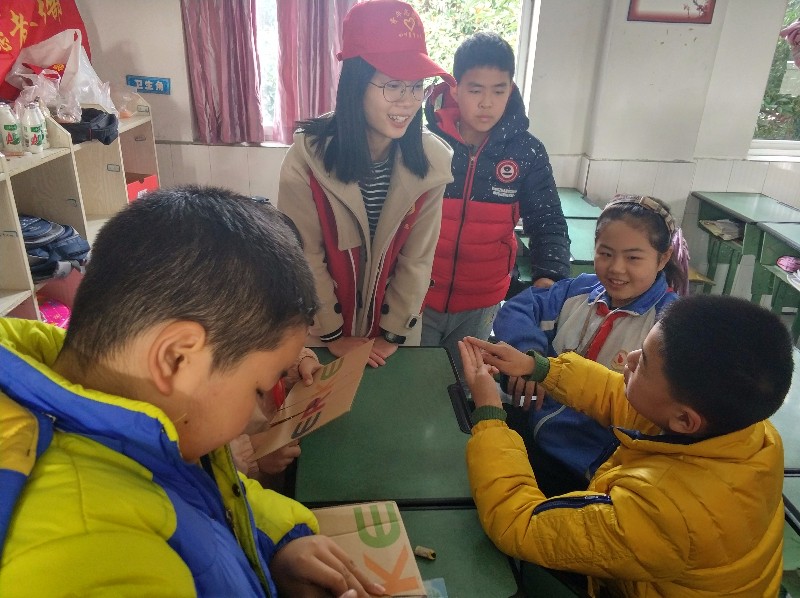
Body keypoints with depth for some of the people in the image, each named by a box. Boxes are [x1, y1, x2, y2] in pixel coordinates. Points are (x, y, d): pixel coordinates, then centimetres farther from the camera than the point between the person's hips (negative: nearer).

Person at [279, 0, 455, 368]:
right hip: (322, 334, -1)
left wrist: (394, 334, -6)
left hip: (394, 332, 2)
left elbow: (417, 260, -10)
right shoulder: (307, 157, -23)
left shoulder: (431, 161, -16)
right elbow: (304, 258, -16)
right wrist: (332, 334, -10)